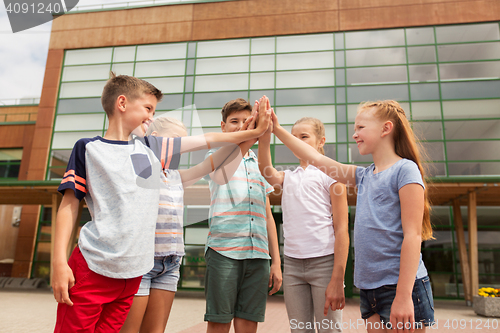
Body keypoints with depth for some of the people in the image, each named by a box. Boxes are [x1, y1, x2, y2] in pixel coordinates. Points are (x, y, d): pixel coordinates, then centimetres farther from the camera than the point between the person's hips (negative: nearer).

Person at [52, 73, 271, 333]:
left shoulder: (151, 147, 11)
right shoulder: (88, 148, 0)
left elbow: (207, 140, 13)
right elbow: (69, 204, -1)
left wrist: (255, 132, 15)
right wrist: (59, 262, -8)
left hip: (132, 273, 4)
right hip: (92, 269, -3)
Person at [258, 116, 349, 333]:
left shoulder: (330, 174, 0)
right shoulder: (287, 177, 15)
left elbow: (342, 229, -5)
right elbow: (266, 171, -10)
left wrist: (337, 279, -12)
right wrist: (264, 137, -23)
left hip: (324, 261, -4)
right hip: (292, 263, 4)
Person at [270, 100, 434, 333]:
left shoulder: (405, 169, -8)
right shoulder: (364, 176, 12)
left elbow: (412, 234, -14)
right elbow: (316, 159, 13)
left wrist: (403, 295, -18)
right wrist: (277, 129, 12)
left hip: (402, 286, -6)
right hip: (370, 288, 7)